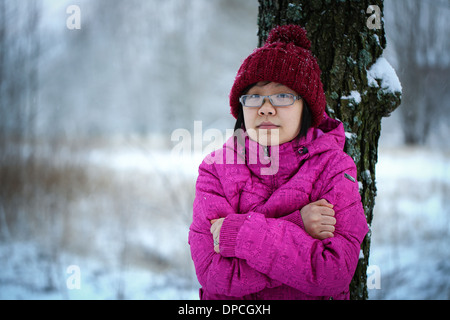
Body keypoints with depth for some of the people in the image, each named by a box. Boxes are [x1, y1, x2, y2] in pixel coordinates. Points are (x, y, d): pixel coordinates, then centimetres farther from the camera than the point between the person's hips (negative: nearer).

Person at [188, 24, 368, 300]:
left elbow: (334, 274, -14)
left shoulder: (334, 168, -3)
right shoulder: (215, 169, 0)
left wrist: (242, 233, -17)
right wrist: (297, 228, -16)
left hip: (312, 297, 0)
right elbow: (212, 272, -11)